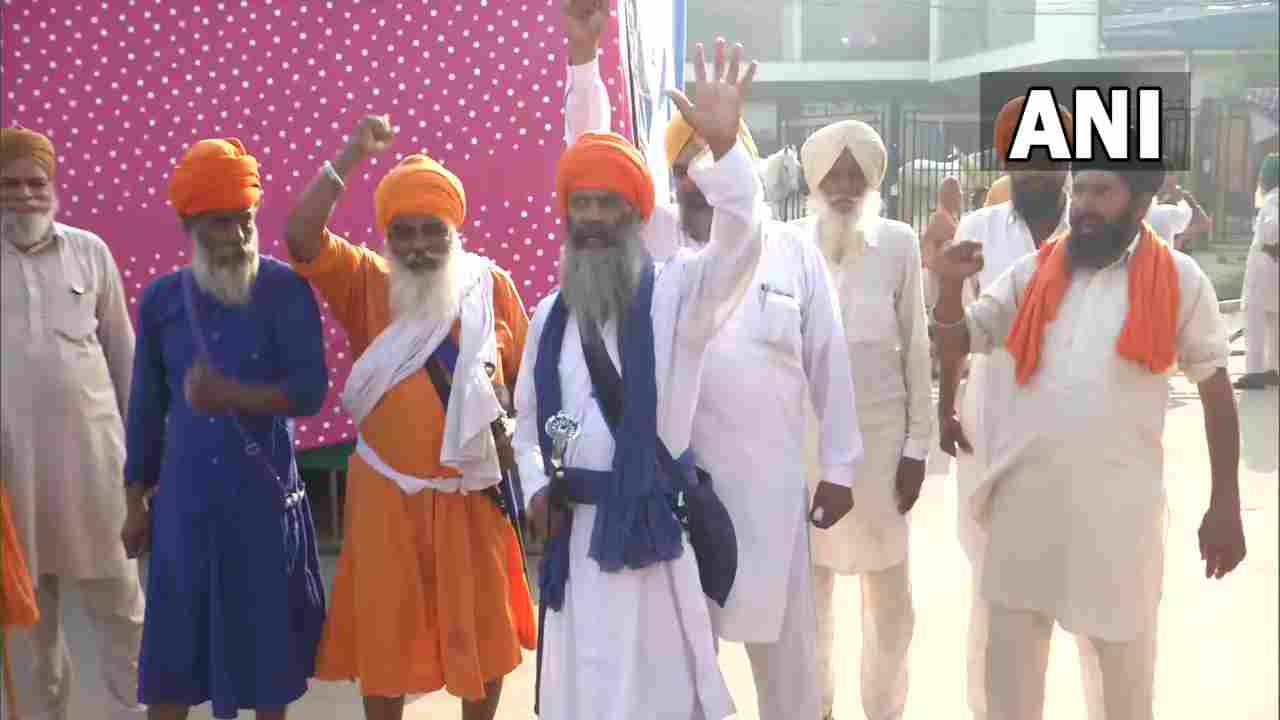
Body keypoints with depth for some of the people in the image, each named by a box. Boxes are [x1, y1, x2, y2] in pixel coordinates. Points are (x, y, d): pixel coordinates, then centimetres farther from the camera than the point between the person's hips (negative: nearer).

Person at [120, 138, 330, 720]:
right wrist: (136, 500, 9)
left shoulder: (286, 289, -5)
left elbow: (310, 390, -12)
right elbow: (146, 406, 8)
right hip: (183, 497, 2)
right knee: (170, 644, 7)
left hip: (265, 493, -2)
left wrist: (229, 395, -25)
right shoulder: (160, 298, 3)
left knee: (267, 633, 9)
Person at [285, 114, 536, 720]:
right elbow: (300, 236, -17)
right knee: (384, 632, 12)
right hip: (387, 493, 0)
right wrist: (349, 158, -21)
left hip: (472, 492, 1)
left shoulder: (491, 284, -3)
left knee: (481, 630, 15)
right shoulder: (366, 283, -3)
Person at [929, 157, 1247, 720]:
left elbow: (1215, 387, 2)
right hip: (1024, 492, 2)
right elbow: (955, 343, 8)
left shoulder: (1180, 279, -1)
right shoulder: (1032, 272, 6)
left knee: (1124, 642, 14)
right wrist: (951, 285, -13)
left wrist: (1225, 504, 0)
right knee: (1012, 636, 12)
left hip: (1120, 500, -2)